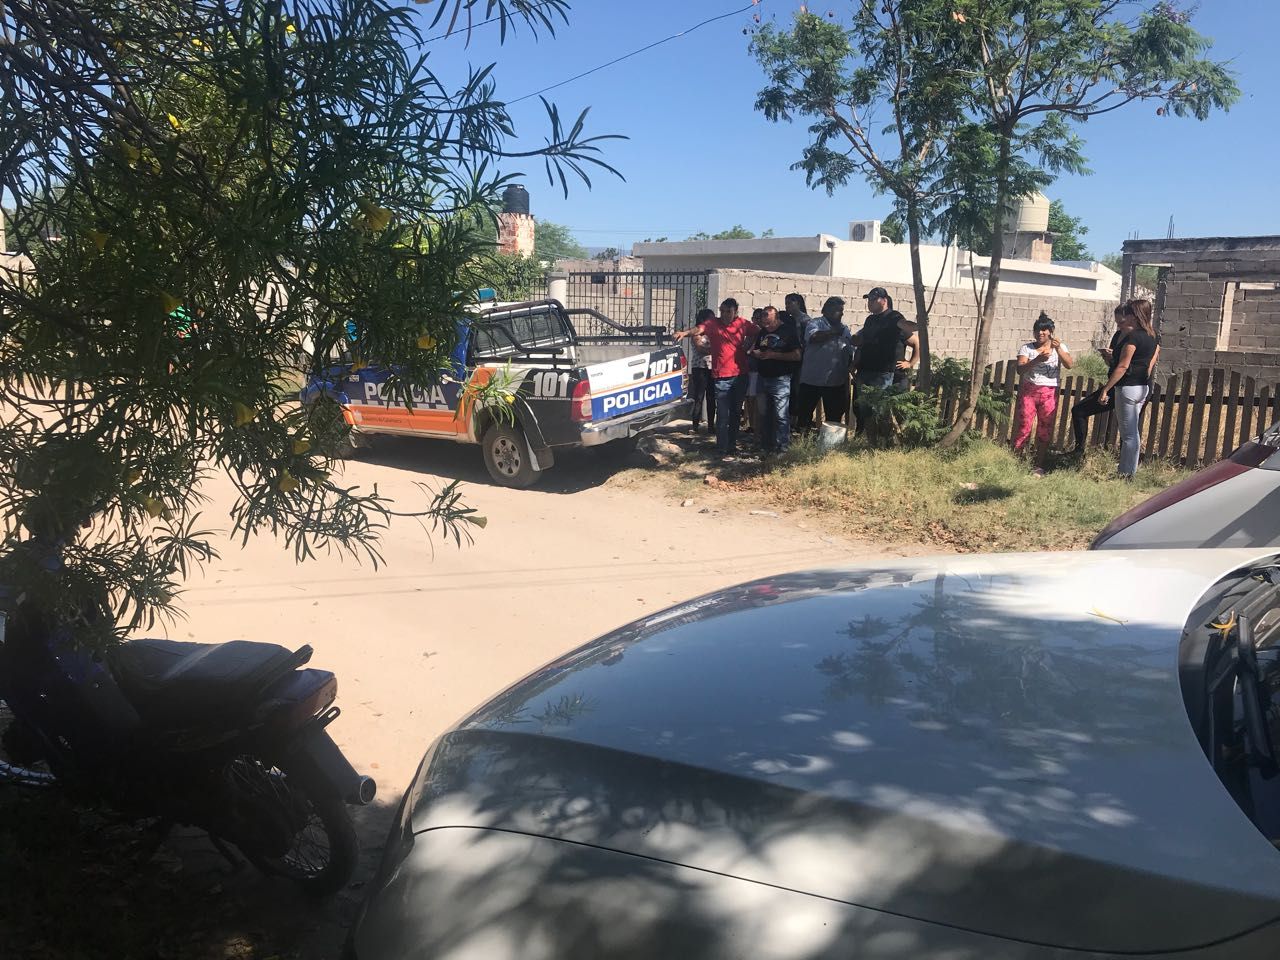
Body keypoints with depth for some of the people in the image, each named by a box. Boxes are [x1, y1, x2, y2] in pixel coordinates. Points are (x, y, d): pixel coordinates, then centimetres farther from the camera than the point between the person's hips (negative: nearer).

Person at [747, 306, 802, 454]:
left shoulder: (788, 331, -7)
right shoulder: (762, 332, 14)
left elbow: (797, 355, -14)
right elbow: (754, 350, 27)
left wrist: (773, 355, -17)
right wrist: (755, 353, 2)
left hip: (781, 379, -7)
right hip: (763, 379, 7)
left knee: (781, 415, -9)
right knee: (763, 414, 11)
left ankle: (781, 447, -3)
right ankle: (766, 446, 22)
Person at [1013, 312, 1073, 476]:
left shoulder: (1060, 347, 7)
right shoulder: (1027, 348, 4)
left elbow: (1069, 365, -9)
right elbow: (1020, 369, -11)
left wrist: (1058, 349, -23)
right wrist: (1038, 359, -26)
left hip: (1049, 393, 1)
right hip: (1028, 391, -1)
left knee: (1045, 431, 4)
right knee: (1024, 427, -3)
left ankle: (1039, 466, 12)